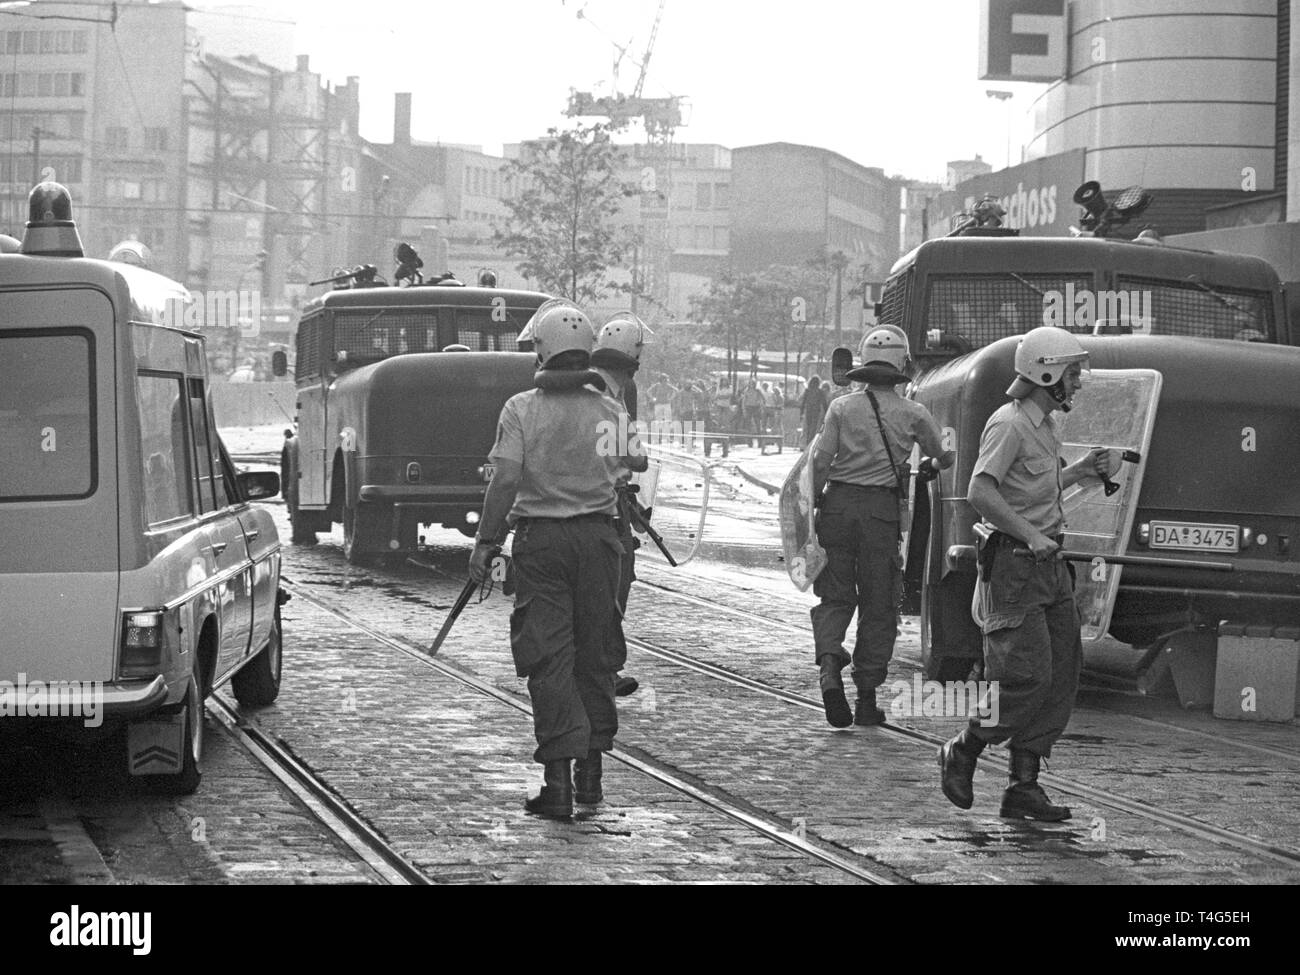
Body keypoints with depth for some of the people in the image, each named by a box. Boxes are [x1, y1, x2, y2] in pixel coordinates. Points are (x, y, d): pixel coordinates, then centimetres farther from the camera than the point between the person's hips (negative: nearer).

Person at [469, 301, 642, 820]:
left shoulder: (521, 409, -6)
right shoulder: (609, 410, 3)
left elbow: (505, 481, -12)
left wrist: (485, 543, -8)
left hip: (541, 538, -3)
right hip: (598, 534, 3)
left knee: (548, 659, -1)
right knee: (594, 655, 13)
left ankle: (558, 778, -9)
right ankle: (590, 769, 20)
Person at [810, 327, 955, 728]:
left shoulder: (842, 408, 0)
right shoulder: (912, 415, 1)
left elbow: (821, 461, -5)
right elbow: (945, 456, 14)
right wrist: (931, 465, 36)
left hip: (838, 504, 1)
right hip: (881, 511, -1)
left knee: (835, 597, 13)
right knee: (878, 608, 8)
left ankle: (830, 665, -14)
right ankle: (866, 698, 9)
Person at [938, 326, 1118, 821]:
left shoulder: (1043, 426, 17)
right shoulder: (1009, 424, -14)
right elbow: (981, 492, -25)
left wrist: (1080, 470, 19)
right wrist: (1028, 534, -25)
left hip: (1049, 565, 10)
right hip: (1013, 565, -10)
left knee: (1060, 676, 5)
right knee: (1026, 676, -13)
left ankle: (1024, 787, 8)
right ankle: (962, 753, 8)